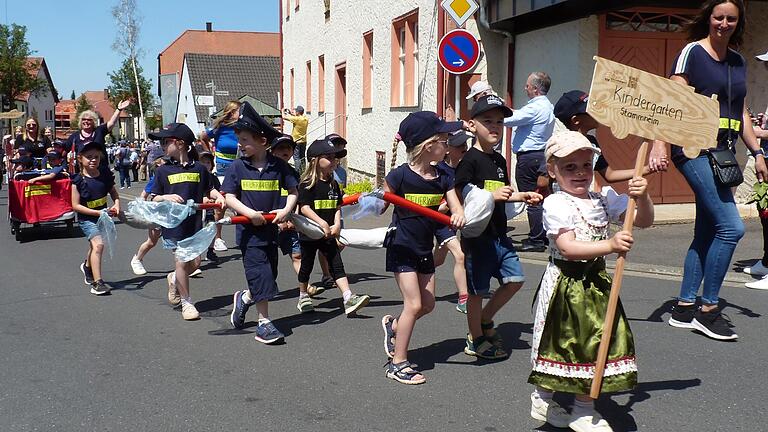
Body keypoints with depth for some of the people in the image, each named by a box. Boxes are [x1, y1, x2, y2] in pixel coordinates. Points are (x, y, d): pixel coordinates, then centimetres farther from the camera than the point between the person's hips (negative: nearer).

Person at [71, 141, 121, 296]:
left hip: (102, 216, 6)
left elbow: (114, 193, 11)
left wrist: (116, 204, -11)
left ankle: (87, 266, 57)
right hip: (87, 218, -6)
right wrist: (97, 212, -23)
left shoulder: (105, 175, -3)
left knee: (94, 246, 25)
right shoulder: (78, 180, -16)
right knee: (98, 244, -24)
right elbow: (75, 205, -16)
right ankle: (97, 283, -22)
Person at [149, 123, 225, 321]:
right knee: (182, 262, -2)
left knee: (195, 263, 3)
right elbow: (154, 199, 3)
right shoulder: (163, 171, 0)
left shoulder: (199, 169, 3)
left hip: (194, 223, 2)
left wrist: (218, 196, -4)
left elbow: (209, 189, 16)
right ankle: (186, 302, 14)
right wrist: (166, 197, -17)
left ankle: (174, 279, 35)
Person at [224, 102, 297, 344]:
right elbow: (229, 197, -6)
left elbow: (293, 190, 8)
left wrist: (286, 210, -9)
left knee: (270, 274, 12)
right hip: (249, 230, -3)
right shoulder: (237, 167, -3)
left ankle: (244, 298, 40)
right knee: (260, 274, -6)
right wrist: (250, 213, -19)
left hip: (271, 228, 3)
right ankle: (264, 323, 5)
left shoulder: (278, 165, 0)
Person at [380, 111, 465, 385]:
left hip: (425, 250, 7)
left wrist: (458, 216, -27)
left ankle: (393, 326, 39)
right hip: (401, 249, -7)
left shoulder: (442, 178, -1)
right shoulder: (400, 175, -17)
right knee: (414, 304, -8)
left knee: (428, 304, 12)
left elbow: (456, 209, -5)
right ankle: (398, 364, 5)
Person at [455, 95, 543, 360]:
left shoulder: (499, 161, 13)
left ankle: (485, 320, 26)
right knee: (477, 289, 3)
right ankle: (476, 340, 18)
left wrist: (524, 196, 12)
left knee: (515, 280, 9)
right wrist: (493, 195, -27)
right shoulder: (470, 160, -13)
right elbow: (461, 196, -21)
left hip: (498, 234, 8)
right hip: (477, 235, -8)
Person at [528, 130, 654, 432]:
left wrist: (642, 197, -13)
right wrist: (610, 245, -33)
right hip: (566, 284, -6)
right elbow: (568, 248, -24)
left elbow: (644, 221, 7)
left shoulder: (604, 199, 6)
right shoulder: (555, 205, -14)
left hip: (596, 282, 6)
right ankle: (543, 398, 28)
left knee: (596, 341, 9)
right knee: (562, 341, 6)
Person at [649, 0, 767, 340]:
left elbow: (741, 112, 22)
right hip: (694, 147, -8)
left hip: (722, 153, 8)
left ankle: (684, 309, 17)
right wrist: (660, 144, -22)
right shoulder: (692, 52, -4)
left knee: (707, 232, 9)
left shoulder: (738, 61, 17)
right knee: (731, 226, -14)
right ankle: (708, 309, -2)